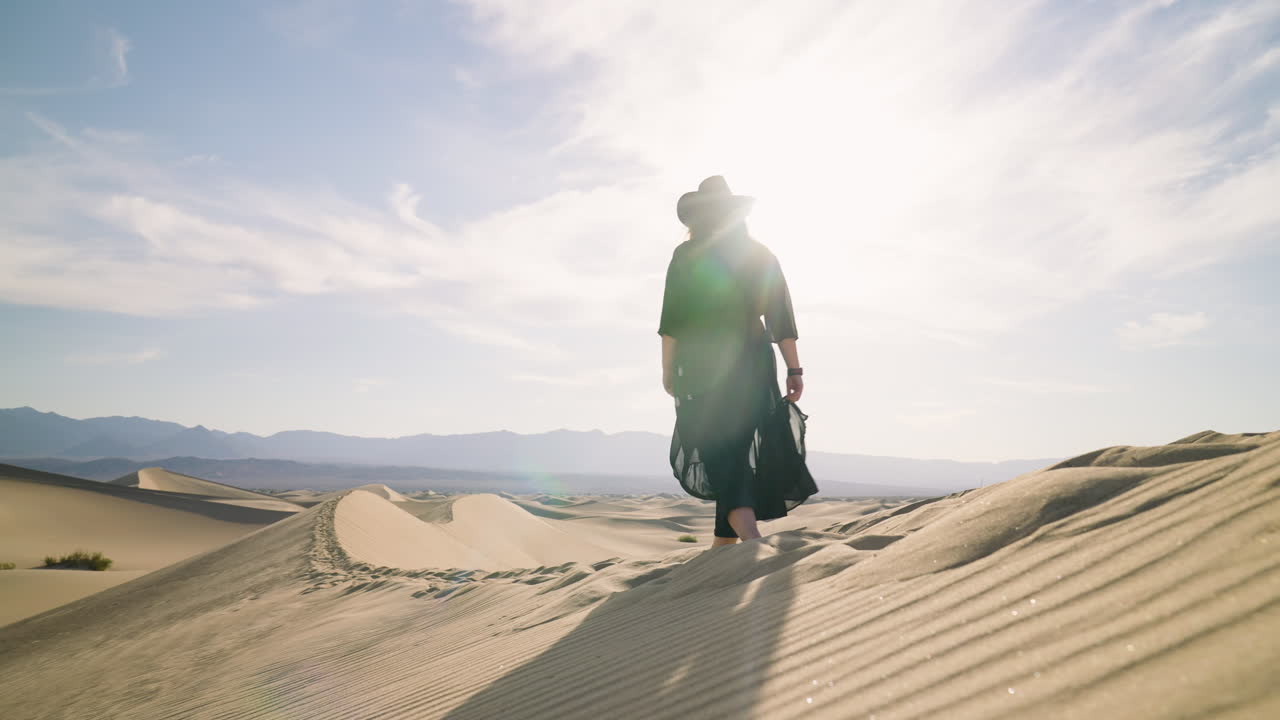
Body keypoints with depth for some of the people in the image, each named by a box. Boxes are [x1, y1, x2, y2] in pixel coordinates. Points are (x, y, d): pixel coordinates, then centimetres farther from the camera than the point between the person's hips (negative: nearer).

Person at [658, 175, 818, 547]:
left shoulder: (687, 255, -1)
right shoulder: (761, 255, 8)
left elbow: (672, 319, -5)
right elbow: (782, 317, 3)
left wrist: (668, 369, 1)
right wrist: (794, 369, 3)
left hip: (702, 367, -3)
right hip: (752, 363, 3)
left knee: (718, 452, 0)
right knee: (737, 450, 12)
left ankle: (749, 533, -20)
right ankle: (724, 543, 18)